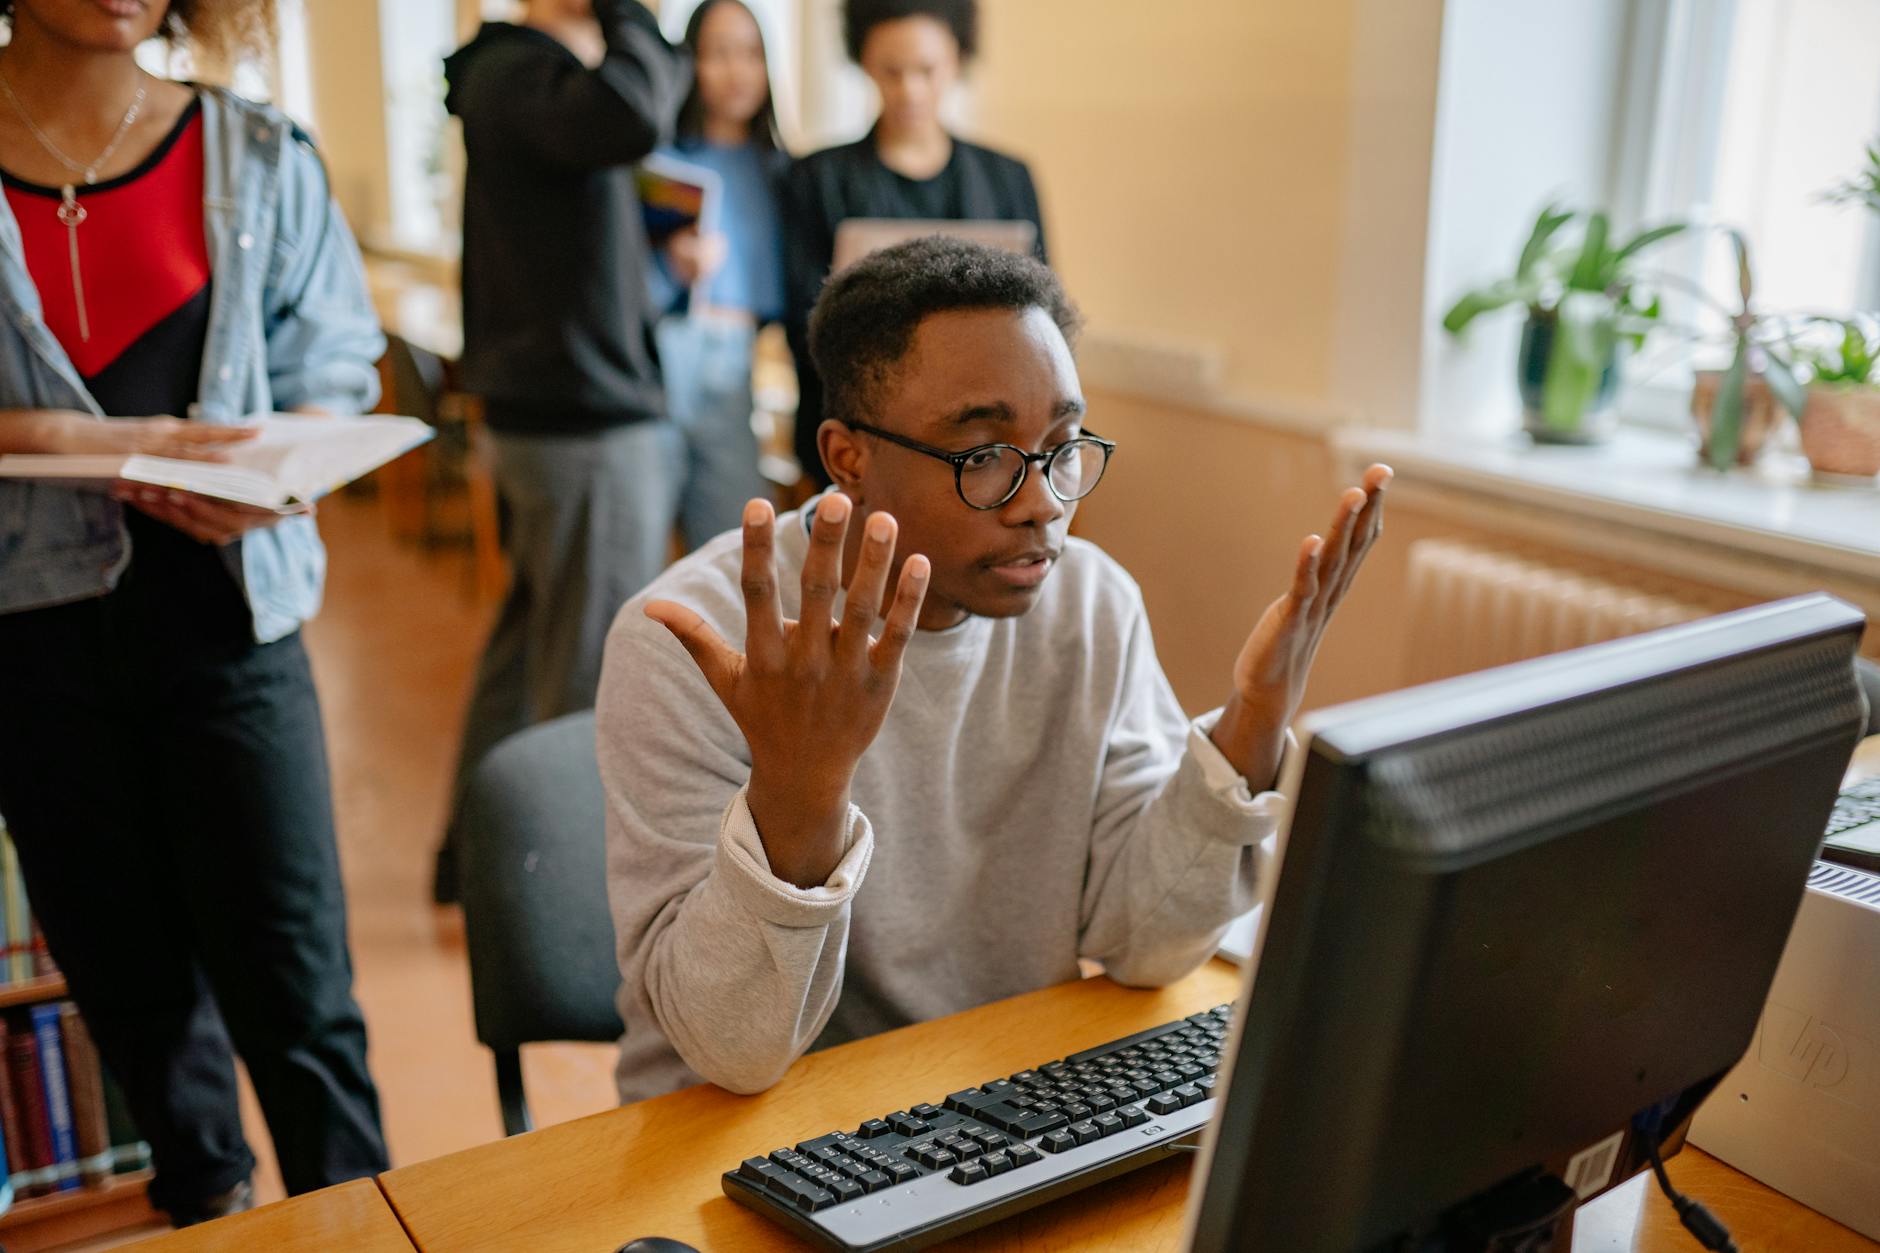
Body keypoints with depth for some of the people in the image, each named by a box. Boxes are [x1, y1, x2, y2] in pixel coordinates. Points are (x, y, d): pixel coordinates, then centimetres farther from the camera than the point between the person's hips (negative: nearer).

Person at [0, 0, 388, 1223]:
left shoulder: (257, 156, 2)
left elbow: (332, 359, 5)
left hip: (223, 602, -1)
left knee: (290, 970, -3)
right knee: (124, 961, 16)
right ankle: (205, 1194, 40)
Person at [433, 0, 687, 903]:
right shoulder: (522, 72, -15)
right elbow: (631, 120, -35)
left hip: (542, 414, 10)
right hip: (590, 426, -10)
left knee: (526, 649, 18)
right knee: (592, 681, 0)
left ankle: (473, 855, 30)